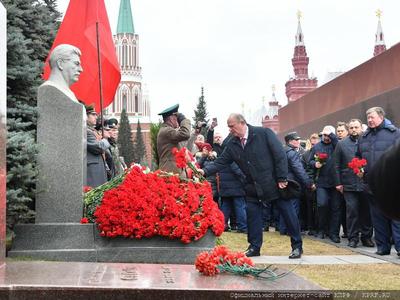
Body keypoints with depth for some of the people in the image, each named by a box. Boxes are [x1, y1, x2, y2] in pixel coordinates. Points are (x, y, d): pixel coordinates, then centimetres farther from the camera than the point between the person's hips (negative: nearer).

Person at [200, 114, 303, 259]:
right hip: (253, 186, 5)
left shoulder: (264, 133, -14)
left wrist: (282, 178, -17)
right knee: (252, 215, 5)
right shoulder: (232, 144, 1)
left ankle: (297, 246, 14)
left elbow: (280, 155, -14)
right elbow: (220, 162, 0)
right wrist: (205, 171, -17)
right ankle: (254, 247, 19)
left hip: (274, 183, -4)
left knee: (288, 214, 2)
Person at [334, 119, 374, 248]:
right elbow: (337, 165, 8)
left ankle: (366, 236, 16)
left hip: (366, 183, 0)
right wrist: (338, 183, 3)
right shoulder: (341, 144, 8)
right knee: (352, 210, -3)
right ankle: (353, 237, 6)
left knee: (366, 210, 5)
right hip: (349, 184, 0)